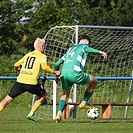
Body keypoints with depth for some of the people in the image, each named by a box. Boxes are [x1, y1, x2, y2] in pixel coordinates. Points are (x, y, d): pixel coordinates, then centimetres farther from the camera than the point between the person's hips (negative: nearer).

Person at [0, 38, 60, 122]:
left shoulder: (28, 55, 21)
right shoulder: (42, 56, 7)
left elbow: (16, 65, 21)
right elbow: (44, 67, -11)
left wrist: (18, 69, 44)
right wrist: (54, 72, 2)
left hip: (20, 81, 4)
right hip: (31, 83, -3)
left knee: (7, 100, 5)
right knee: (43, 94, 24)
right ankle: (31, 114, 18)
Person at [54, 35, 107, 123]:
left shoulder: (71, 49, 34)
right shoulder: (84, 46, 17)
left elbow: (57, 64, 33)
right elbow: (87, 49, -12)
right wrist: (100, 52, -28)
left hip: (64, 74, 6)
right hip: (74, 73, -6)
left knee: (65, 94, 27)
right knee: (94, 82, 17)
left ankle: (59, 113, 5)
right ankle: (84, 103, 17)